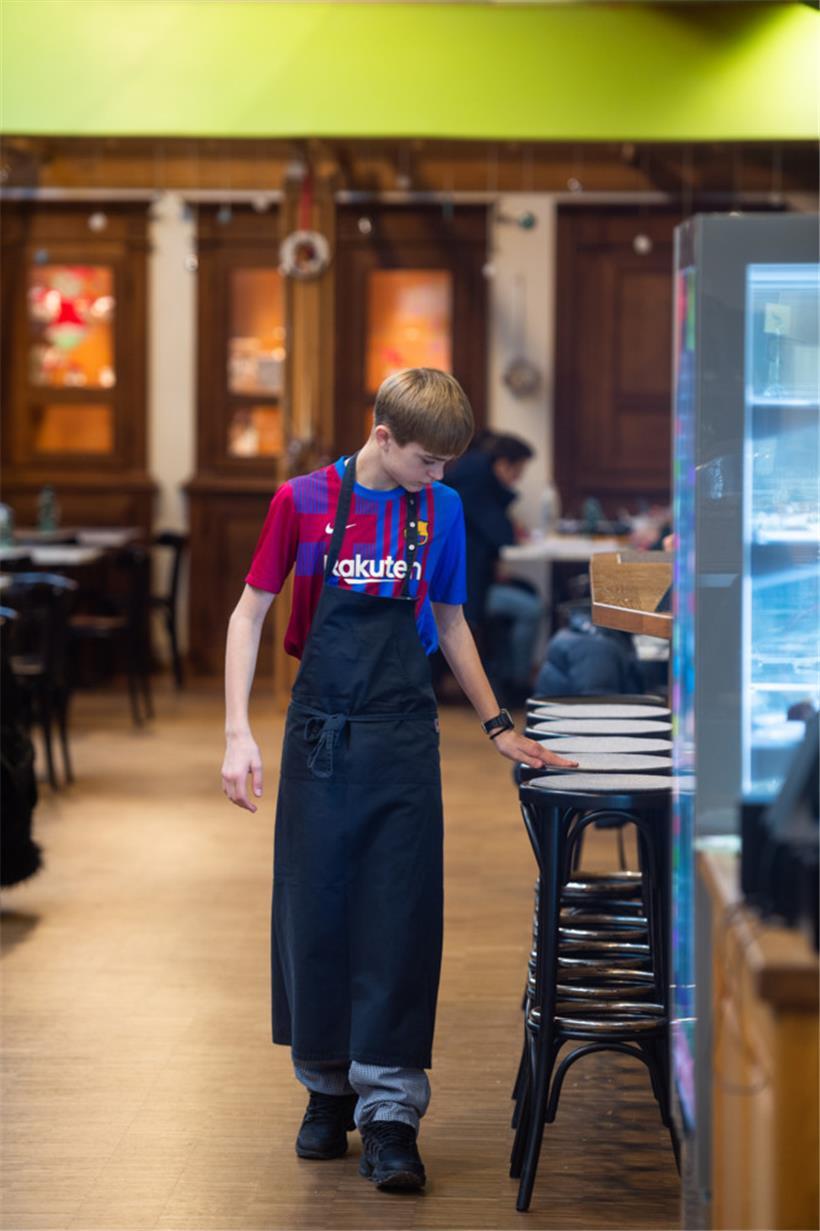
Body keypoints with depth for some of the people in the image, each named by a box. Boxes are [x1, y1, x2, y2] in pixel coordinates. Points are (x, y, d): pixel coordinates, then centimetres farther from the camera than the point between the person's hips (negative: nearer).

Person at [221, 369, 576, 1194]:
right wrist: (238, 733, -7)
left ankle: (389, 1117, -2)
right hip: (320, 734, -1)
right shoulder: (303, 502, -4)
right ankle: (327, 1089, 23)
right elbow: (250, 614, 1)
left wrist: (497, 726, 13)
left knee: (401, 918, -4)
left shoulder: (440, 510, 4)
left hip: (404, 738, 1)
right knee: (314, 910, 6)